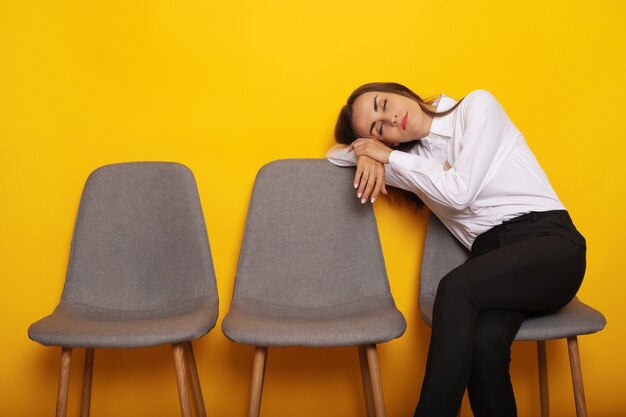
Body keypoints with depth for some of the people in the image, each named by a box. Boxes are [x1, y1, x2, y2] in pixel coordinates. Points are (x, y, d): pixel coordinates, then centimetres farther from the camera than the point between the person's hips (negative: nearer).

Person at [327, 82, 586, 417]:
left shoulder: (477, 105, 3)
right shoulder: (412, 159, 15)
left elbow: (459, 191, -10)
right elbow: (336, 153, 27)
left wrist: (389, 156, 0)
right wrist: (367, 155, 4)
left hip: (549, 240, -3)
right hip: (491, 253, 4)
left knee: (456, 287, -34)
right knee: (484, 342, -32)